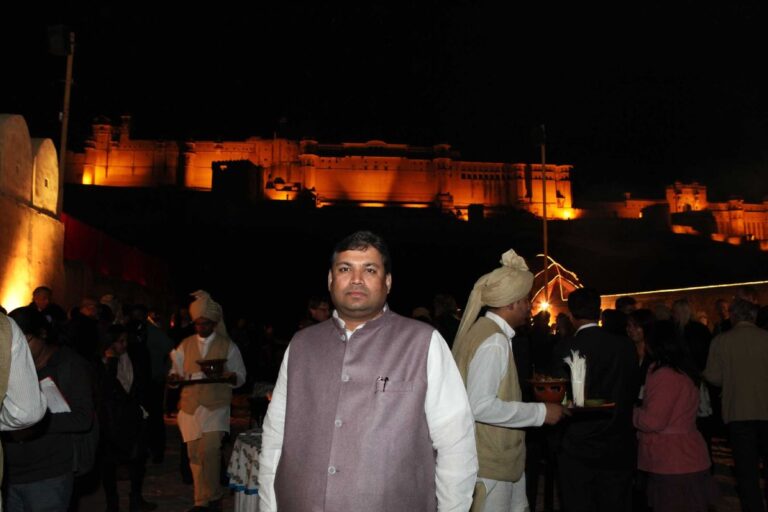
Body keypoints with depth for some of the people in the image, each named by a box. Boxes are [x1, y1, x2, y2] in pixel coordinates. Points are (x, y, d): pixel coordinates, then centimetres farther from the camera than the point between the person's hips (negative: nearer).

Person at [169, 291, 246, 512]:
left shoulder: (228, 346, 4)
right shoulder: (185, 346, 11)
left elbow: (240, 377, 4)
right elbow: (175, 372, 14)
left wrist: (228, 376, -18)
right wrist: (175, 377, -10)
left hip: (216, 407, -3)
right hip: (190, 406, 3)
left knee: (209, 450, -19)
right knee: (194, 454, 7)